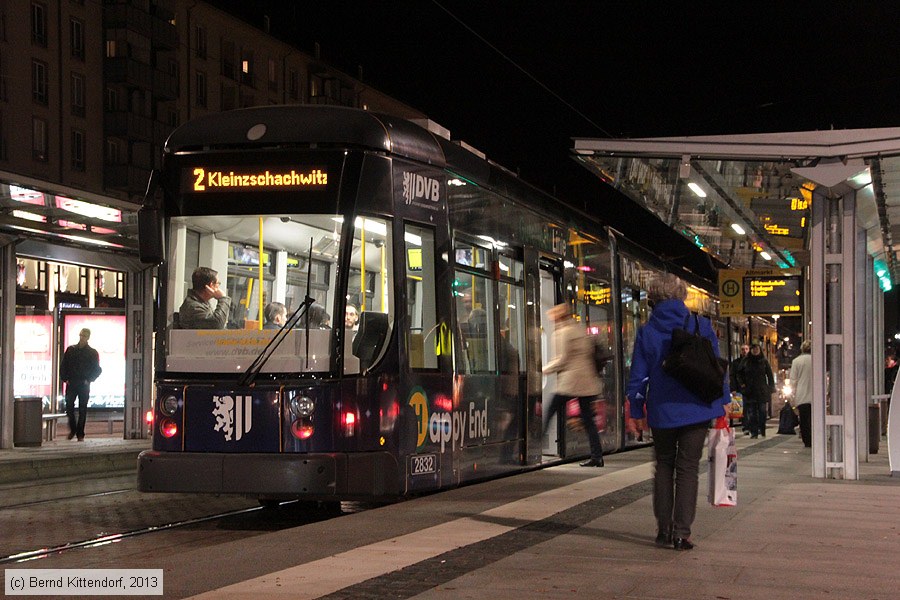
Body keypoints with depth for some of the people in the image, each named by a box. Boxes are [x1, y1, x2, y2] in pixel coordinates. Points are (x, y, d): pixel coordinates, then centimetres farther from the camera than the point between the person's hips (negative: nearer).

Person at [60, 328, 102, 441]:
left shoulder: (93, 353, 3)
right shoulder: (71, 350, 8)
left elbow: (97, 369, 5)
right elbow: (63, 365, 11)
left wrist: (89, 380, -5)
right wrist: (65, 378, 0)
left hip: (84, 385, -2)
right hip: (71, 384, 2)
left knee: (82, 410, 0)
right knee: (69, 407, -4)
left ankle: (80, 434, 4)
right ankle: (73, 429, 16)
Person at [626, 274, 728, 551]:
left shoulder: (646, 333, -3)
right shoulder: (702, 327, -3)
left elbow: (638, 375, -1)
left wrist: (635, 410, 7)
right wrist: (722, 403, 8)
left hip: (661, 412, 1)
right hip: (695, 410, -1)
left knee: (664, 466, 16)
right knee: (688, 468, 4)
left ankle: (664, 529, 16)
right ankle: (681, 532, -1)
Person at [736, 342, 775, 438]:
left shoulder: (764, 361, 4)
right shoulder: (746, 361, 6)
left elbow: (770, 375, 6)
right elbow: (739, 373, 15)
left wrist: (771, 389, 0)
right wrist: (742, 384, 1)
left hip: (762, 391, -1)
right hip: (749, 391, 1)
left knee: (762, 412, 0)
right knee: (751, 413, -2)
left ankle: (762, 430, 12)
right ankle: (754, 432, 0)